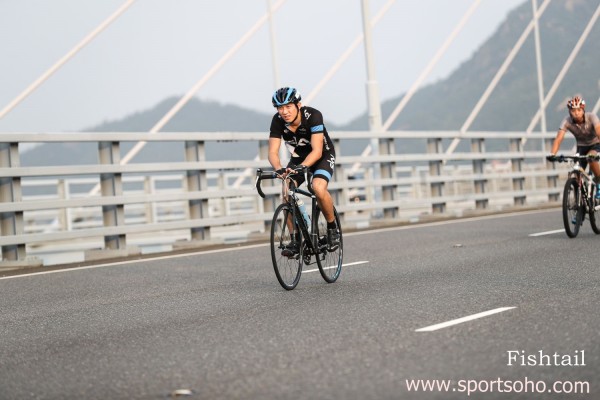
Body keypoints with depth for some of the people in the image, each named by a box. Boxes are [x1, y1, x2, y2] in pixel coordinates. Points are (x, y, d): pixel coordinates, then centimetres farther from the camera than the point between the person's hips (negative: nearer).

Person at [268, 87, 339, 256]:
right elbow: (273, 151, -25)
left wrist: (300, 167, -54)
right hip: (298, 158, 4)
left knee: (318, 188, -31)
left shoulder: (313, 115, -31)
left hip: (323, 156, -4)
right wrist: (279, 169, -47)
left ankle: (333, 227, -7)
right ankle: (295, 239, -8)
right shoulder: (278, 121, -21)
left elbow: (317, 151, -37)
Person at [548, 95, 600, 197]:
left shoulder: (591, 117, -28)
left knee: (591, 158, -34)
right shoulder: (567, 121, -23)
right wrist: (552, 154, -50)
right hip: (581, 146, 3)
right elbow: (559, 138, -32)